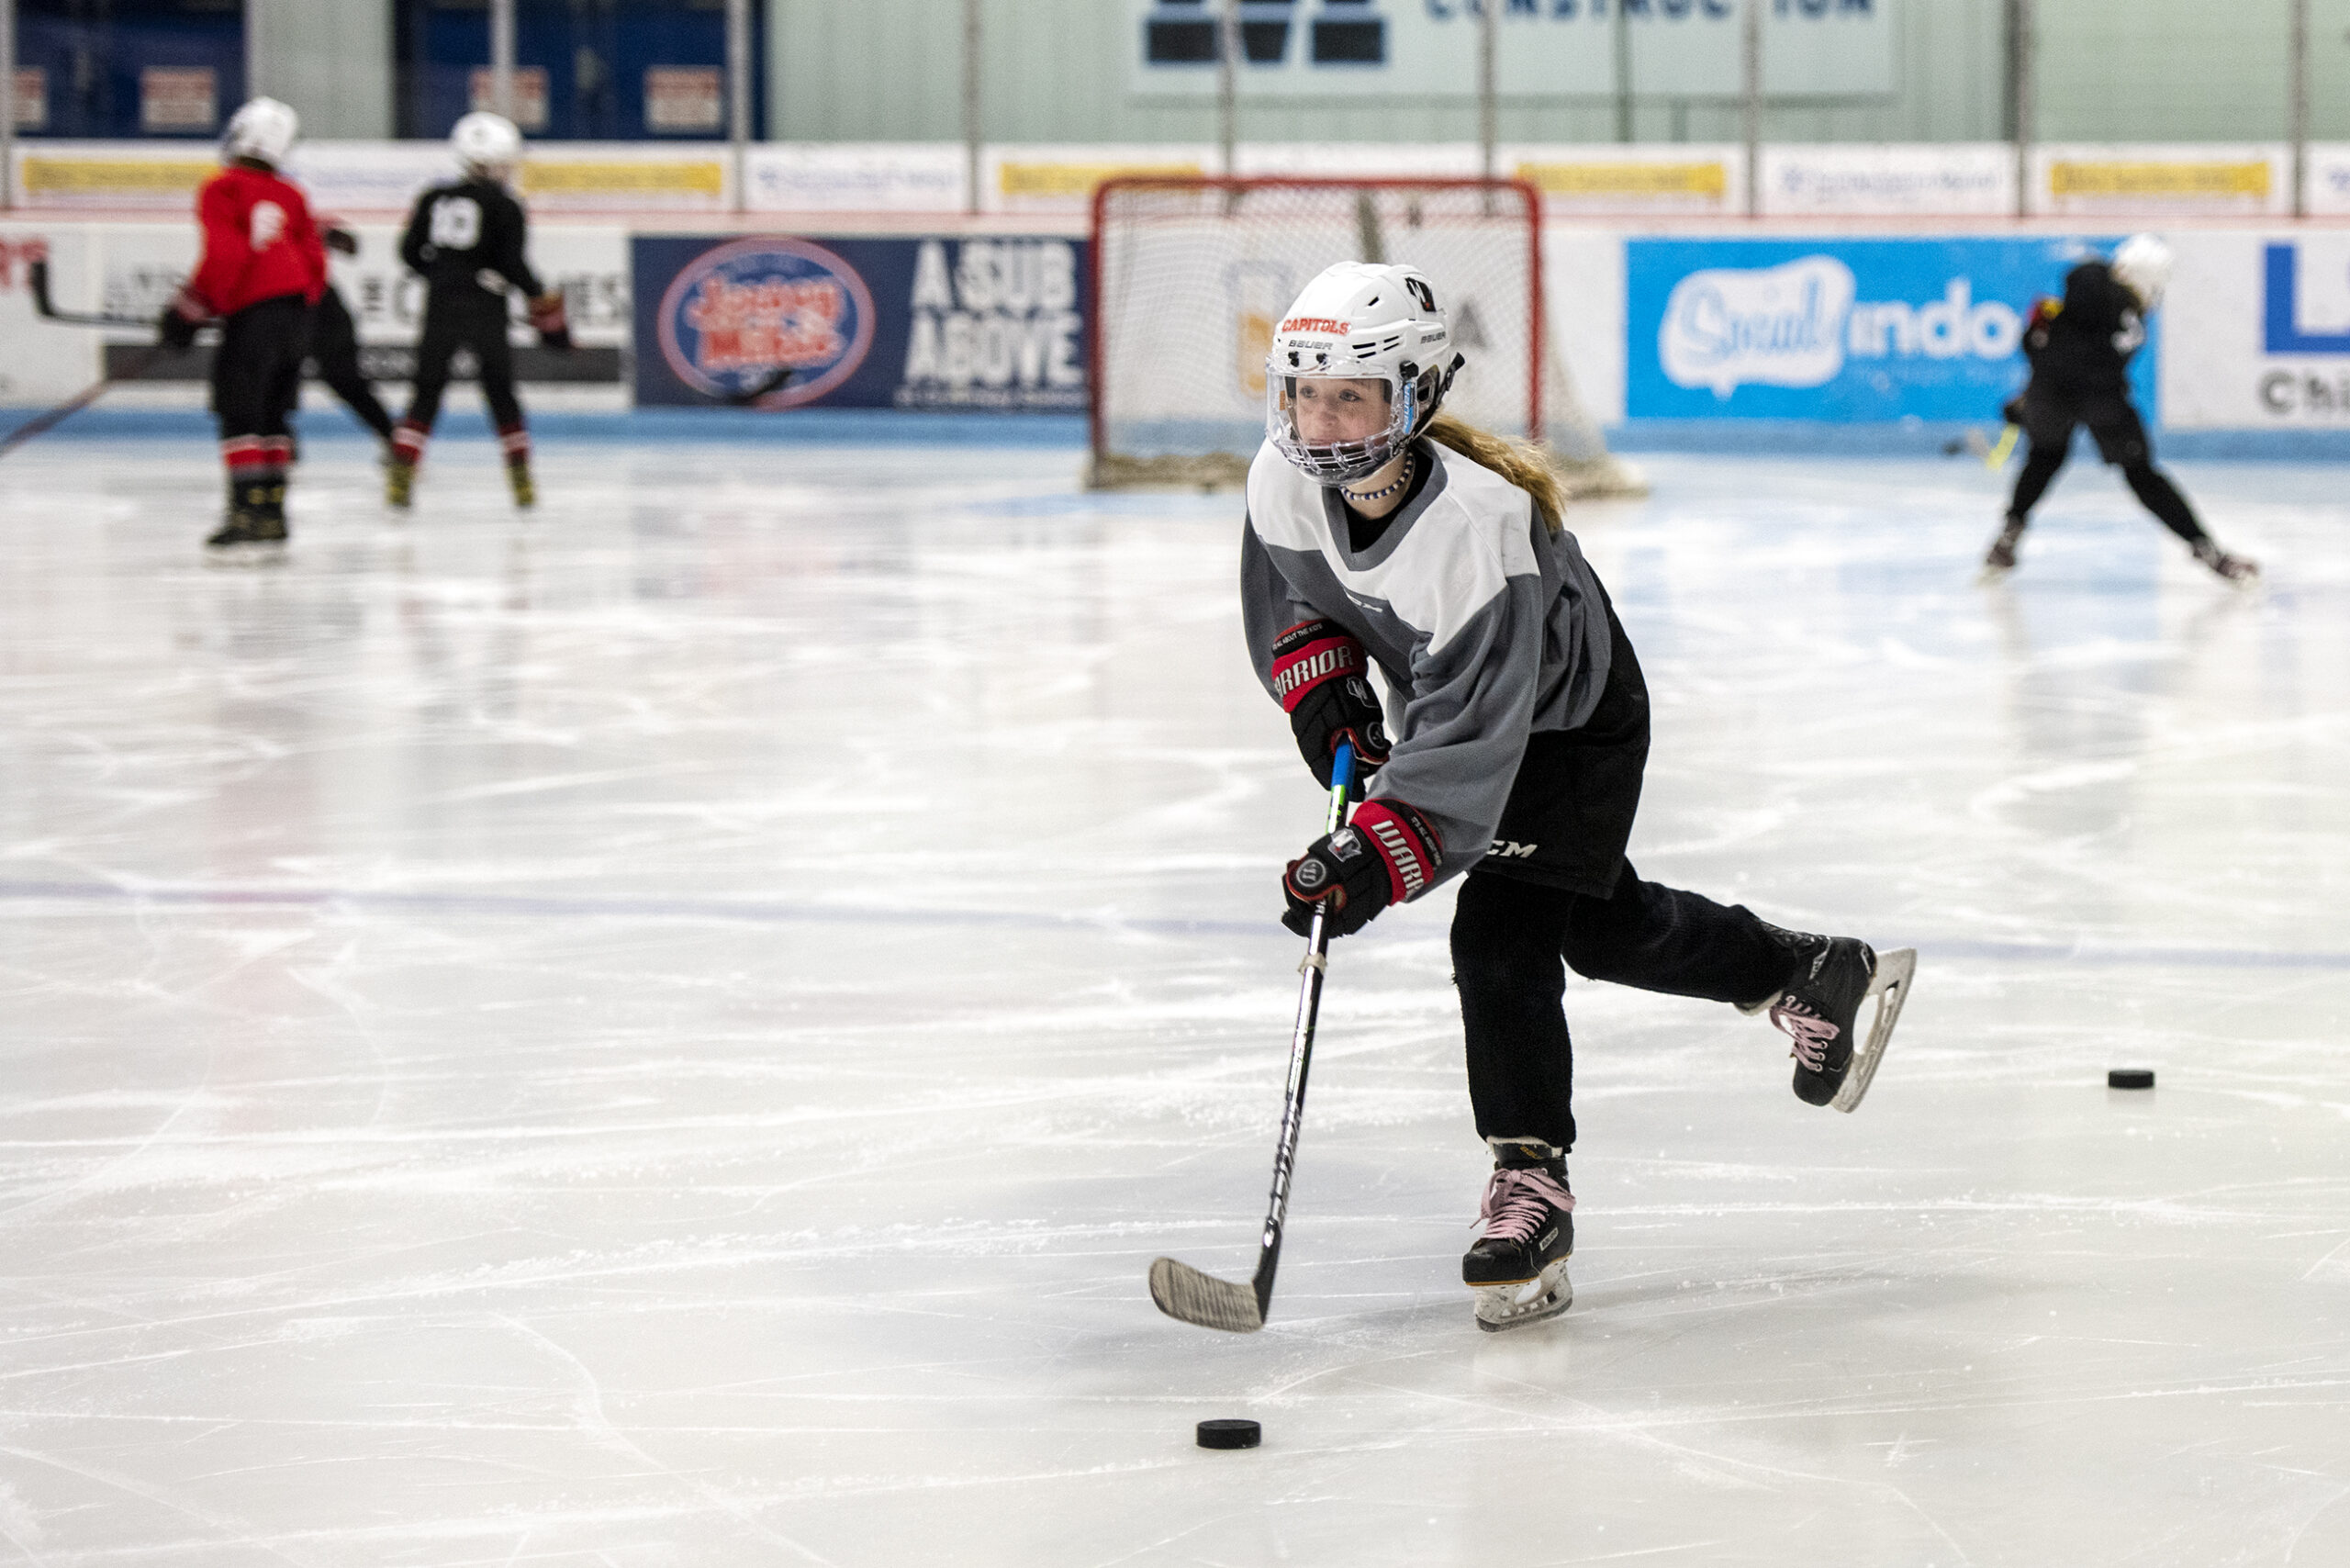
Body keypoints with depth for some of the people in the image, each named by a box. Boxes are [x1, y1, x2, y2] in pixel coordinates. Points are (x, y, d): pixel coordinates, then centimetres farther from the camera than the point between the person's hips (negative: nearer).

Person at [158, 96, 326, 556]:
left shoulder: (222, 190, -5)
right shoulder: (290, 197, 14)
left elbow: (224, 255, -17)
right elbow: (314, 263, 12)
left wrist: (189, 309, -11)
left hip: (253, 314, -7)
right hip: (296, 311, 7)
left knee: (239, 414, -6)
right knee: (272, 416, 15)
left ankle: (247, 513, -16)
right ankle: (272, 513, 16)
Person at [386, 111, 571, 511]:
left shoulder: (435, 198, 7)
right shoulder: (505, 208, -6)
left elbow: (410, 251, 9)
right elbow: (512, 263, -11)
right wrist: (541, 300, 2)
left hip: (440, 308, 3)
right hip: (485, 309, -3)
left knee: (428, 392, 7)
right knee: (500, 391, 10)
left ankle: (400, 478, -3)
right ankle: (521, 481, 10)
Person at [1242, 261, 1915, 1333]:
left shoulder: (1478, 524, -41)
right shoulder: (1284, 478, -22)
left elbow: (1470, 735, -43)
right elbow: (1289, 594, 3)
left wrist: (1376, 858, -50)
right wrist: (1320, 682, -12)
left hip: (1570, 719, -7)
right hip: (1442, 691, 7)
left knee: (1501, 932, -20)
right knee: (1604, 929, 20)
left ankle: (1531, 1184, -6)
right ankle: (1820, 979, 43)